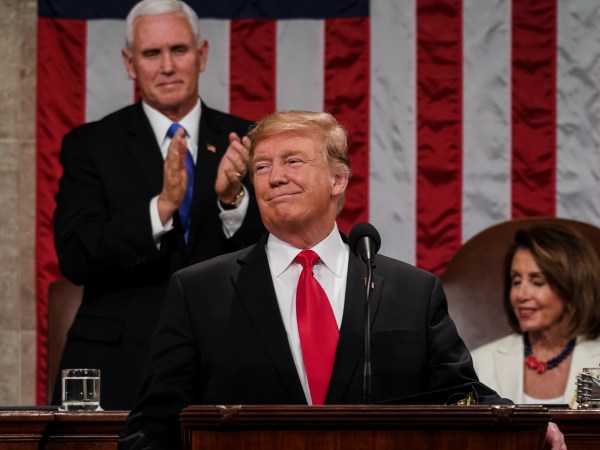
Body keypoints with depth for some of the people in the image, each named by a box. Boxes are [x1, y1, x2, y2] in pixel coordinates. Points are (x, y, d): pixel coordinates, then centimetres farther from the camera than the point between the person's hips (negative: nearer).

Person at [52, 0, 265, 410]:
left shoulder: (243, 143, 6)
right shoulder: (91, 145, 2)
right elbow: (76, 258, -10)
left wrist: (233, 196, -21)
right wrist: (163, 204, -23)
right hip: (119, 368, -1)